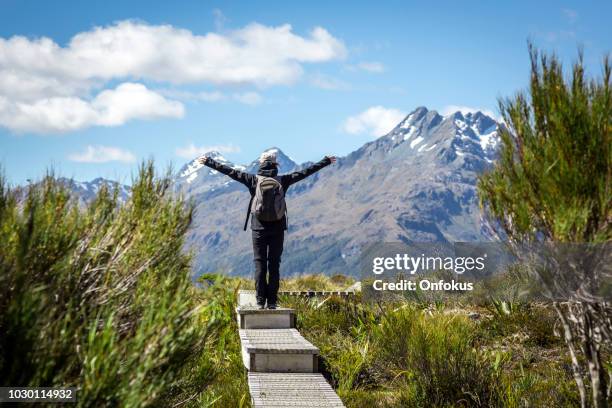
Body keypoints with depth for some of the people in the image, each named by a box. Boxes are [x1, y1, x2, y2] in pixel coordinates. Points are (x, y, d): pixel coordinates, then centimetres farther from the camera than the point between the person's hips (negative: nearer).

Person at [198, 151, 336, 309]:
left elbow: (230, 171, 0)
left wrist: (208, 161, 6)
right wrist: (326, 161, 15)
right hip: (278, 229, 1)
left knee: (260, 264, 3)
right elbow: (306, 172, 6)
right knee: (274, 265, 4)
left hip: (259, 228, -1)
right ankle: (272, 301, 2)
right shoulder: (283, 180, 0)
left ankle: (260, 301, 0)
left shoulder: (254, 180, -3)